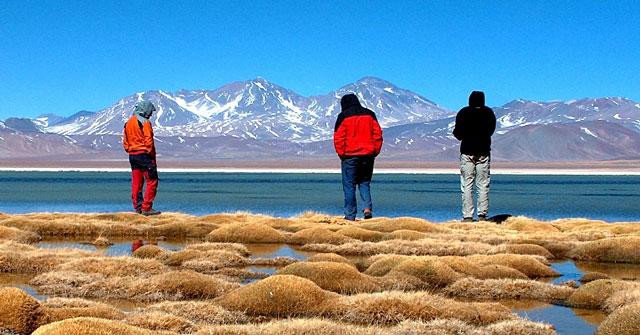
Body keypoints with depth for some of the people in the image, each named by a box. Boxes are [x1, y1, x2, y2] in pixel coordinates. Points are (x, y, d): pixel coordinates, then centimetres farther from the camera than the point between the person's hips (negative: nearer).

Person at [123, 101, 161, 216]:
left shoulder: (128, 123, 14)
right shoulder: (145, 122, -10)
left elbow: (125, 142, 16)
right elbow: (148, 141, -15)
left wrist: (130, 152, 16)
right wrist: (152, 156, -7)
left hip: (132, 156, 8)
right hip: (144, 154, -8)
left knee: (136, 182, 12)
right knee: (152, 181, -4)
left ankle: (137, 207, 14)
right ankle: (146, 208, -9)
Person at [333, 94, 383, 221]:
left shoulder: (343, 116, -1)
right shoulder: (370, 114, 9)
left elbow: (338, 138, -5)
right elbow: (378, 135, 6)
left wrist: (341, 154, 2)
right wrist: (375, 152, 9)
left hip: (350, 156, -3)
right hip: (368, 155, 3)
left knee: (349, 186, 3)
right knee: (365, 183, 14)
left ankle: (350, 215, 1)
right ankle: (368, 207, -7)